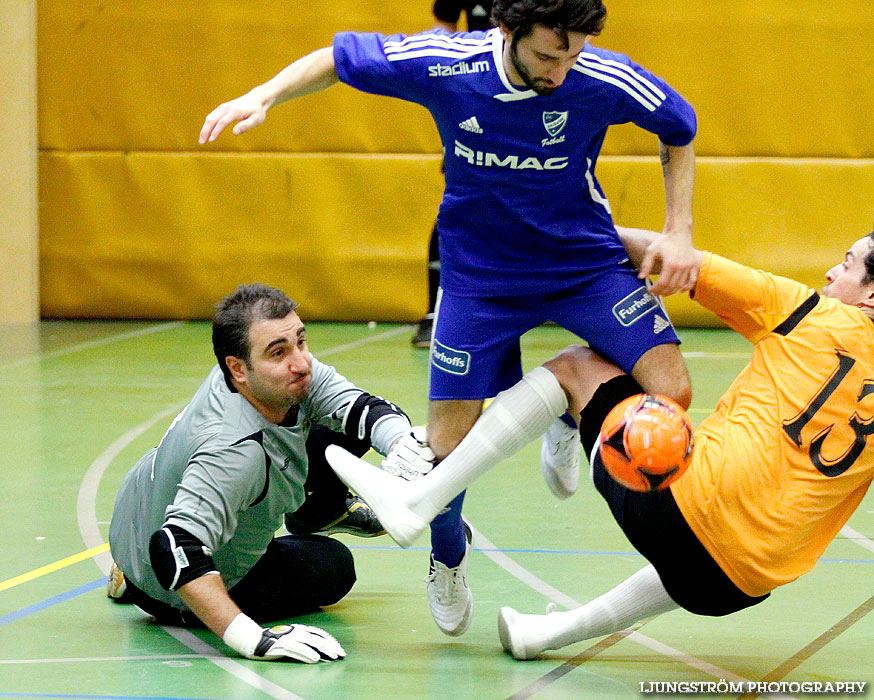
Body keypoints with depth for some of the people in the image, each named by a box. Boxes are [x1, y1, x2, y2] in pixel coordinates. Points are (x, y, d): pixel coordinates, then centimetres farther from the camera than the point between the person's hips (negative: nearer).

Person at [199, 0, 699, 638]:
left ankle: (570, 412, 18)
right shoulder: (443, 63, -24)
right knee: (448, 442, -3)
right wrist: (263, 97, -19)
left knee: (669, 392, -18)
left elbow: (679, 125, -3)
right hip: (478, 270, 0)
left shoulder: (604, 80, -24)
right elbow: (339, 59, -6)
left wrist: (678, 232, -10)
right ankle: (448, 556, 31)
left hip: (584, 261, 0)